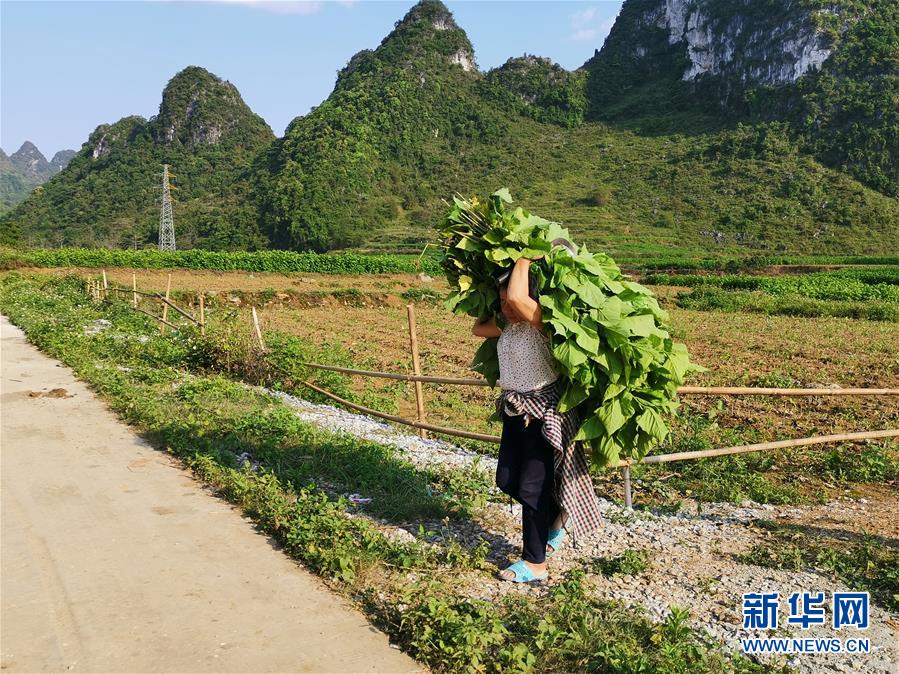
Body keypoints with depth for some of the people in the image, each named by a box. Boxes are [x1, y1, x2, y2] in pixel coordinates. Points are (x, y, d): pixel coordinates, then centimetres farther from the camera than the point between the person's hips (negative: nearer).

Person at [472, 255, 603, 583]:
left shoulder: (541, 322, -21)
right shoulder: (507, 324, 3)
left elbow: (517, 297, -40)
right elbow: (477, 329, 20)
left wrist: (526, 258, -26)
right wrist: (493, 309, 13)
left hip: (544, 413, -9)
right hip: (515, 410, 9)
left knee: (531, 487, -1)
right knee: (507, 481, 14)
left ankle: (535, 563, 15)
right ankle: (557, 516, 39)